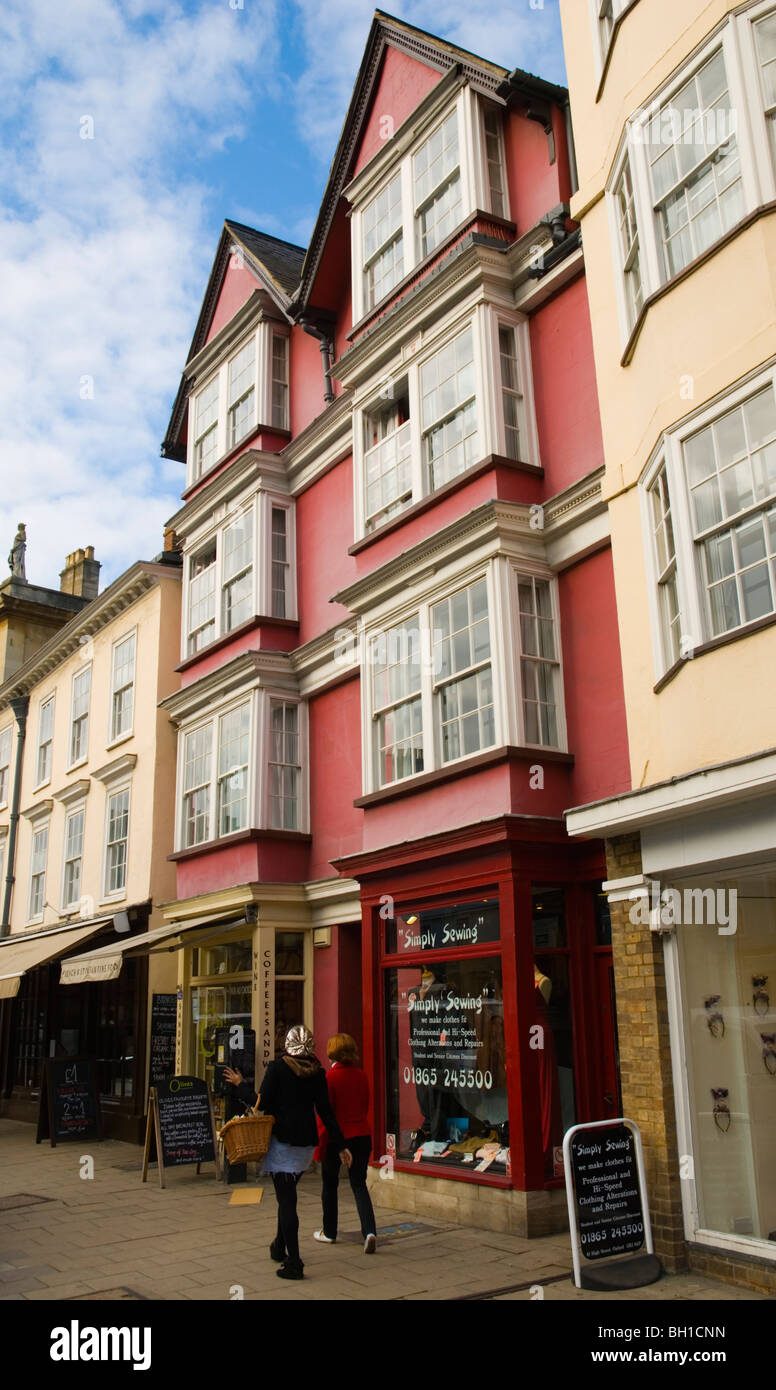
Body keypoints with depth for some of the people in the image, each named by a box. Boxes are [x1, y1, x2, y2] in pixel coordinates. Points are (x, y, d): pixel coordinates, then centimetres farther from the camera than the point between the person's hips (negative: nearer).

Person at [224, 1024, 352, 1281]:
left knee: (286, 1198, -2)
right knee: (287, 1194, 23)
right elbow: (325, 1111, 1)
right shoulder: (317, 1072, 2)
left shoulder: (277, 1067, -10)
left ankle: (293, 1262, -3)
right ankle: (280, 1247, 37)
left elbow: (262, 1102, -11)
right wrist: (341, 1145, 5)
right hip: (306, 1141, 5)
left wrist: (240, 1085, 5)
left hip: (282, 1139, -5)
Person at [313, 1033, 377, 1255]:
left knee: (330, 1185, 15)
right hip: (361, 1136, 4)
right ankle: (369, 1231, -11)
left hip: (336, 1137, -4)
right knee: (359, 1184, 6)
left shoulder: (330, 1077, -14)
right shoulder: (362, 1076, 2)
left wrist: (319, 1145, -5)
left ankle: (329, 1232, 27)